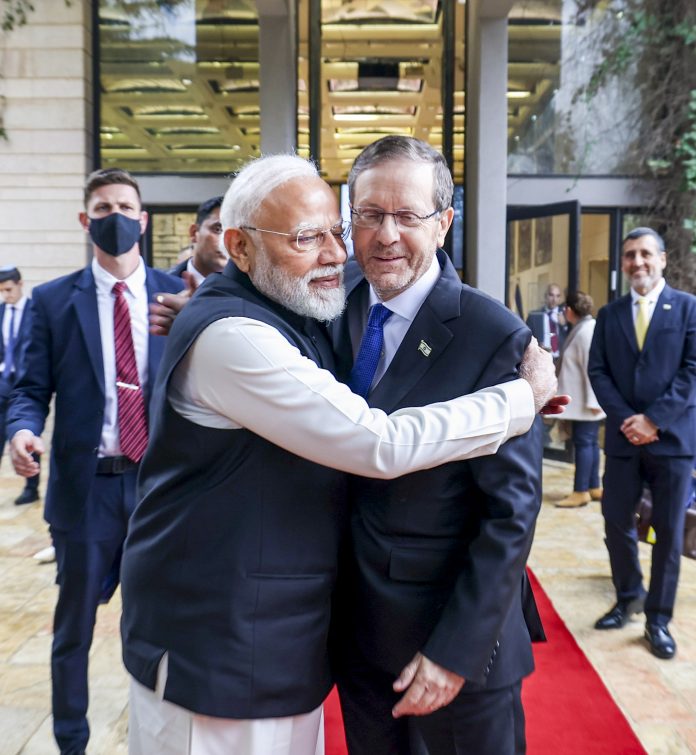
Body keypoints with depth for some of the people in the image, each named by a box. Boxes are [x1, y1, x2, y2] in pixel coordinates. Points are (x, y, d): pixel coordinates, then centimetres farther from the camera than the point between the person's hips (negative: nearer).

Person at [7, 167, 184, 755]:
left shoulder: (178, 295, 2)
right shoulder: (53, 300, 1)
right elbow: (33, 389, -1)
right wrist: (22, 430, -20)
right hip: (86, 484, 0)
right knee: (74, 629, 15)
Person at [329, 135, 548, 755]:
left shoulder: (495, 337, -18)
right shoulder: (341, 298, -3)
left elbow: (513, 510, -17)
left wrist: (457, 650, -16)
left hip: (456, 633, -5)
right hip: (355, 626, 5)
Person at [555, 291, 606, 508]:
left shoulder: (585, 331, -18)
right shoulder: (585, 327, 11)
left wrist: (591, 401, -21)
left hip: (586, 402, -10)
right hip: (584, 400, 10)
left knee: (584, 442, -4)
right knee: (590, 442, 14)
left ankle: (581, 491, 2)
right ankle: (594, 488, 22)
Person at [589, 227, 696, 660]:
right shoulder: (609, 315, 10)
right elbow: (598, 372, 4)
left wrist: (654, 419, -16)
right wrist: (625, 420, -10)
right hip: (623, 437, 3)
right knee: (617, 523, 8)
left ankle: (659, 620, 19)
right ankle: (629, 598, 31)